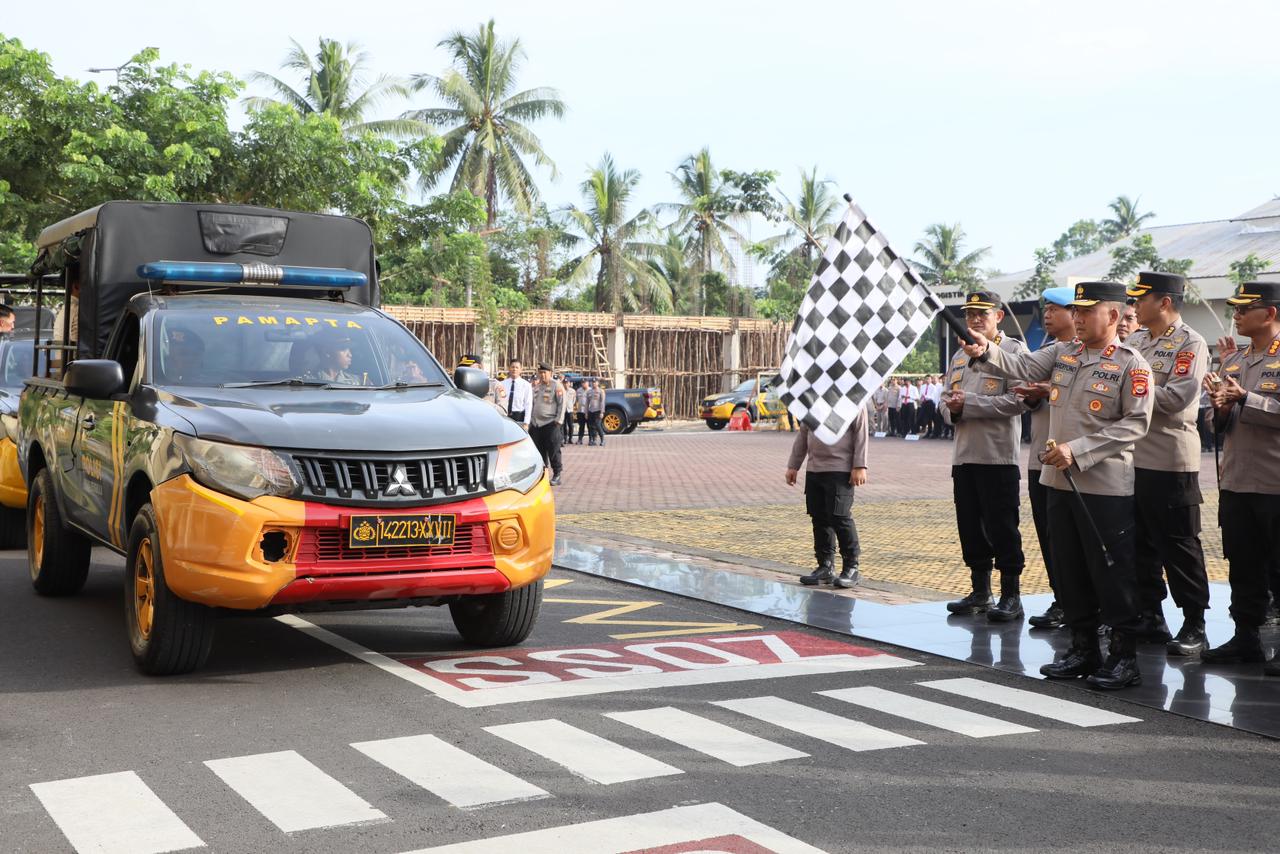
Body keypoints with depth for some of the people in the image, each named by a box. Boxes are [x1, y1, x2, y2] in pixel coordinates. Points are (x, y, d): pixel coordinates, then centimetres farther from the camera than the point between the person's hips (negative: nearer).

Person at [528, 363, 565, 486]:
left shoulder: (557, 386, -3)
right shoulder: (536, 386, 16)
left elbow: (561, 404, -8)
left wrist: (558, 420, -14)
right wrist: (530, 420, 15)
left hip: (550, 424, -6)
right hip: (536, 424, 6)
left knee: (553, 451, -5)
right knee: (539, 451, 8)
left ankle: (556, 476, 1)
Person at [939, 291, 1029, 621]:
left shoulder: (1014, 351, -5)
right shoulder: (959, 357, 19)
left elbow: (1017, 401, -16)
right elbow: (948, 401, 21)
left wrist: (968, 403, -15)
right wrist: (951, 408, -3)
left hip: (998, 456, -7)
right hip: (964, 455, 7)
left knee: (1001, 528, -4)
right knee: (970, 526, 11)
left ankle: (1011, 595, 5)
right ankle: (980, 591, 21)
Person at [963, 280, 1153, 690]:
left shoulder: (1131, 364, -8)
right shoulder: (1061, 354, 10)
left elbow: (1137, 422, -14)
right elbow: (1022, 366, -3)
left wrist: (1078, 450, -20)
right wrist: (986, 352, -24)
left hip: (1106, 486, -6)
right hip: (1060, 481, 6)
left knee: (1111, 571, -1)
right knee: (1069, 570, 12)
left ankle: (1124, 656, 9)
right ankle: (1083, 648, 24)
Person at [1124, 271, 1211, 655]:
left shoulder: (1191, 344, -9)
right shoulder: (1134, 341, 13)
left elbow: (1177, 397, -20)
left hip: (1170, 461, -7)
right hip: (1130, 458, 7)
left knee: (1179, 546, 0)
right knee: (1141, 544, 13)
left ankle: (1194, 624, 9)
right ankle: (1150, 617, 24)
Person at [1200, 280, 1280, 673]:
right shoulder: (1232, 361, 14)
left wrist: (1244, 397, -20)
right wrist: (1221, 409, -5)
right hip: (1235, 482, 7)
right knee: (1242, 566, 13)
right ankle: (1245, 637, 22)